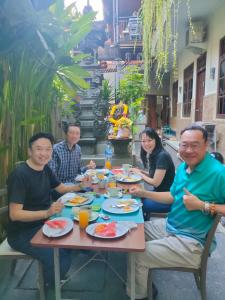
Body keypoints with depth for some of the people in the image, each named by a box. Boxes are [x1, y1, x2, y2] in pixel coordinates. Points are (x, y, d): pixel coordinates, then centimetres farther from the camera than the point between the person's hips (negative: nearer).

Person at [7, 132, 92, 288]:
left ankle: (56, 278, 25)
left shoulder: (45, 168, 1)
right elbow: (15, 214, -25)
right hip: (22, 234, -8)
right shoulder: (20, 175, -24)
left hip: (42, 224, 8)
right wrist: (47, 213, -36)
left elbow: (62, 188, 14)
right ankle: (49, 288, 14)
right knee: (60, 258, -21)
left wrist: (80, 186, -4)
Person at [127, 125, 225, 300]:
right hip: (169, 225, 9)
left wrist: (202, 205, -27)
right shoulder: (182, 167, 1)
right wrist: (143, 193, 5)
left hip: (190, 241, -8)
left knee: (137, 256, -11)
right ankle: (143, 281, 36)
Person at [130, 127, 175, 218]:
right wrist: (141, 171, -4)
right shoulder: (153, 155, 4)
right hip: (159, 193, 8)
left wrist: (139, 173, -9)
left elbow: (156, 182, -21)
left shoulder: (162, 156, -23)